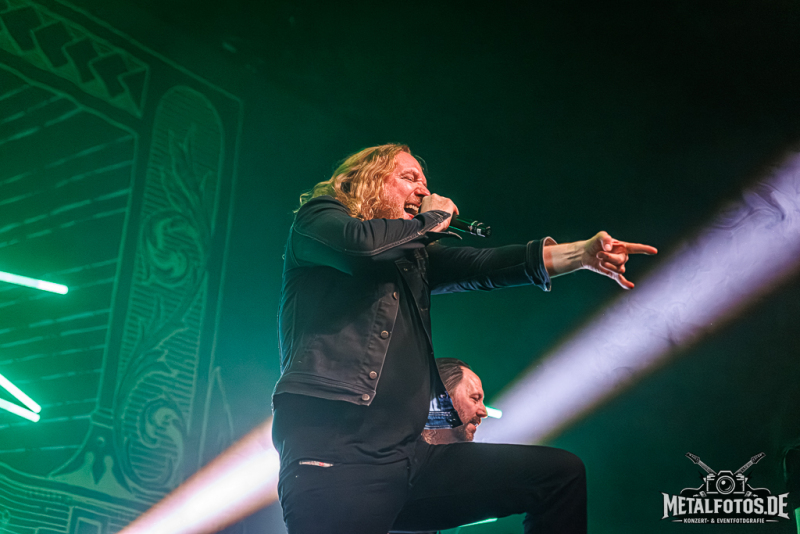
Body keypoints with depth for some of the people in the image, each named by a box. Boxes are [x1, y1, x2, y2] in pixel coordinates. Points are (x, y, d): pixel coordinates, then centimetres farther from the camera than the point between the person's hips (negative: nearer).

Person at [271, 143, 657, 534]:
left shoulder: (417, 254, 26)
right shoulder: (318, 217, 9)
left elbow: (479, 265, 8)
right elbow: (362, 243, -15)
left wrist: (582, 254, -7)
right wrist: (432, 220, 4)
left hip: (408, 454, 7)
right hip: (334, 452, -7)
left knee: (562, 472, 2)